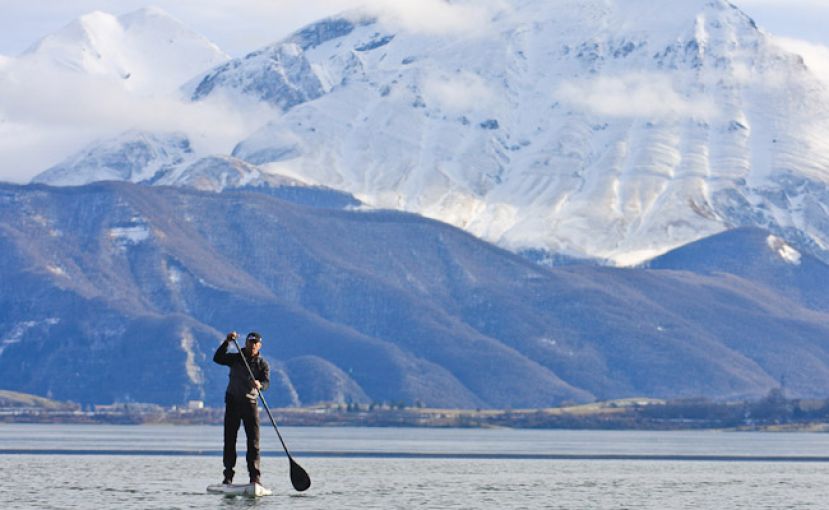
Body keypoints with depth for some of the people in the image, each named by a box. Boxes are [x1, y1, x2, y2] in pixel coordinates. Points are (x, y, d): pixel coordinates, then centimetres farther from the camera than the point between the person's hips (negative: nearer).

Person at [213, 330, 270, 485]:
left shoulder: (262, 364, 3)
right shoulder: (235, 358, 4)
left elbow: (266, 382, -13)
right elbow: (217, 358, -13)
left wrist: (260, 385, -36)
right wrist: (226, 342, -25)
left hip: (250, 403, 0)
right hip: (232, 402, 0)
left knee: (253, 442, -5)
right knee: (229, 440, 1)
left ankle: (254, 477, -6)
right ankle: (228, 476, 5)